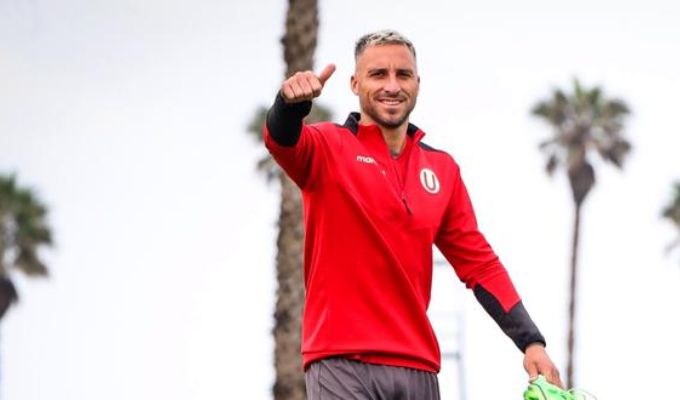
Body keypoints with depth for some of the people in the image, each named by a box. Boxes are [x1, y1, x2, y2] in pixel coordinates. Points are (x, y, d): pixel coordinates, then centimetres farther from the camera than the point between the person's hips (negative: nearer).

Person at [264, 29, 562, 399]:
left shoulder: (443, 170, 16)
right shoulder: (330, 149, 2)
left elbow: (478, 264, 16)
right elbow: (282, 139, -20)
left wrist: (530, 340, 6)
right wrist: (291, 102, -45)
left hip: (418, 367, 5)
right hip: (341, 363, -5)